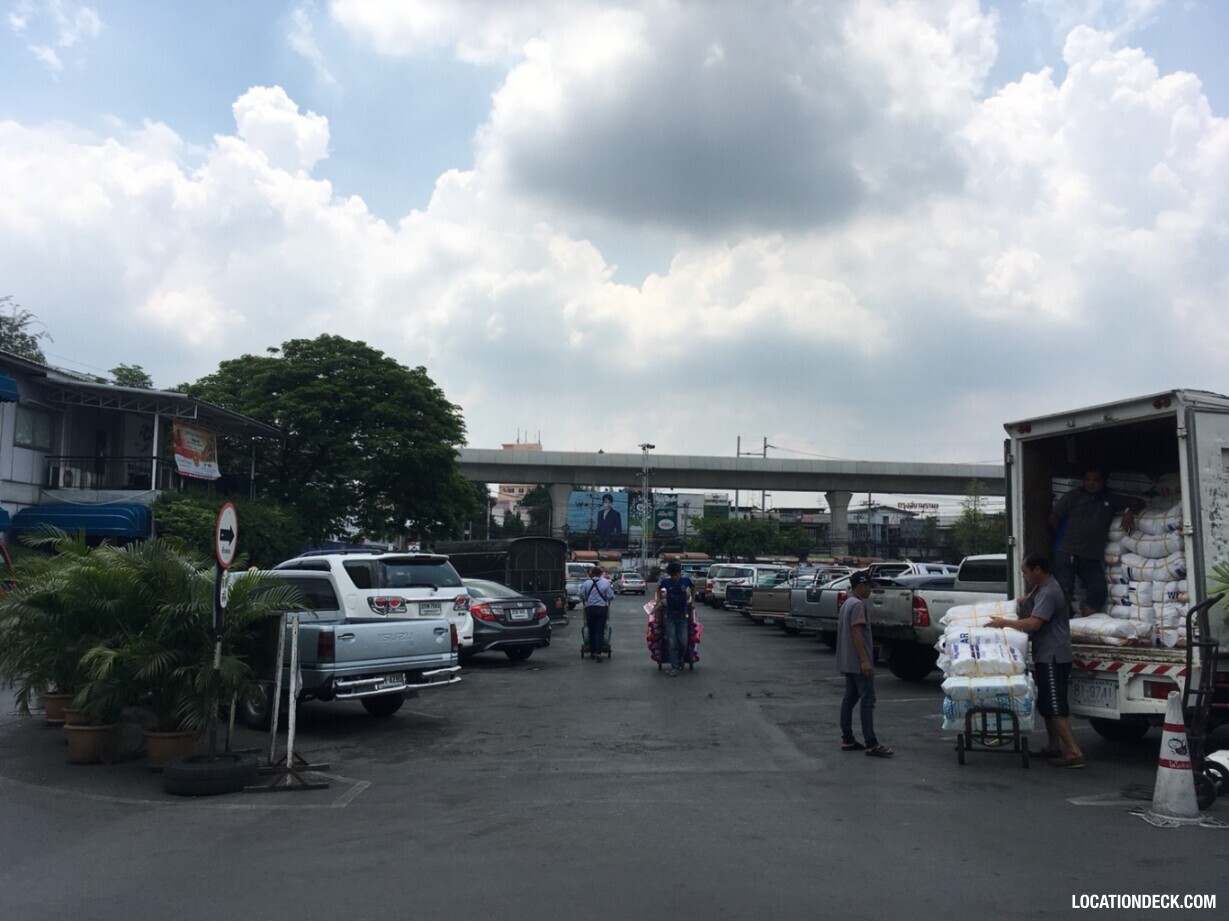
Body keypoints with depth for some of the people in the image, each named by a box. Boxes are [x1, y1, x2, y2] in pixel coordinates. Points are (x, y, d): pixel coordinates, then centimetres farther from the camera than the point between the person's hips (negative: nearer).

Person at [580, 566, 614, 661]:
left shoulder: (586, 583, -4)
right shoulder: (606, 583, -7)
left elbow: (582, 596, -1)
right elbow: (611, 596, -6)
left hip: (590, 609, 2)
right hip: (602, 609, -1)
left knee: (591, 631, 14)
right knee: (600, 631, -1)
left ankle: (592, 652, 21)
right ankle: (598, 653, -8)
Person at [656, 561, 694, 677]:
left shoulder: (686, 580, -9)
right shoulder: (666, 582, -9)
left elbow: (693, 587, 13)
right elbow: (658, 587, 13)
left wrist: (692, 601, 11)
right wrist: (659, 601, 10)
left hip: (683, 616, 1)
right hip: (670, 617, 0)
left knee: (683, 642, 0)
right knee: (672, 643, -4)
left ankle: (680, 659, 29)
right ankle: (674, 667, 0)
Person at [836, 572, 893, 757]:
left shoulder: (846, 604, 17)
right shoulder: (858, 604, -14)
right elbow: (856, 632, -21)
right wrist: (865, 660, -23)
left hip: (848, 663, 10)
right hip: (859, 663, -10)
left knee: (849, 699, 10)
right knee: (867, 701, -9)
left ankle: (847, 740, 13)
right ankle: (871, 745, -9)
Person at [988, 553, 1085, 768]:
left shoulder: (1049, 593, -19)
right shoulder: (1042, 588, 12)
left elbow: (1033, 623, -26)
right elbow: (1031, 600, 35)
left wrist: (1004, 622, -18)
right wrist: (1025, 599, 14)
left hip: (1053, 657, -10)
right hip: (1046, 655, 10)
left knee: (1055, 707, -11)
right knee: (1046, 704, 16)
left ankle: (1074, 752, -10)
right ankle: (1053, 746, 25)